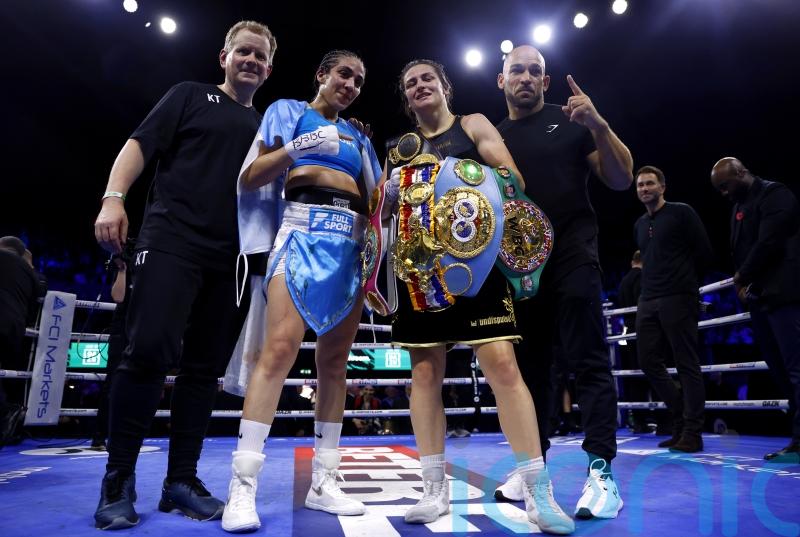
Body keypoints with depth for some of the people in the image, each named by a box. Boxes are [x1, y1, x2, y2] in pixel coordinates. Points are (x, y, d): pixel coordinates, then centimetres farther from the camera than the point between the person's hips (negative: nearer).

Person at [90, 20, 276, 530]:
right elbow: (141, 144, 3)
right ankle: (118, 479, -1)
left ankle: (182, 480, 9)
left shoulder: (266, 129, 23)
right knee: (149, 350, -16)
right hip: (173, 239, -4)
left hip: (231, 258, 4)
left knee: (205, 368, 1)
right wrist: (114, 198, -12)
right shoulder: (192, 95, 13)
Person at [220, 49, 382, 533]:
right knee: (280, 348, -20)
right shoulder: (289, 111, 13)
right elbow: (250, 179, 1)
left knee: (336, 358, 0)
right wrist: (295, 149, -14)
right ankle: (243, 486, -15)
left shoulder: (358, 136, 25)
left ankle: (323, 482, 5)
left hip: (354, 240, 5)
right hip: (306, 227, -5)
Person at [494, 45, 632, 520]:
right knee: (529, 367, 7)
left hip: (571, 257, -3)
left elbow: (621, 179, -1)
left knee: (588, 363, -6)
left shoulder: (571, 121, 6)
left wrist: (599, 125, -15)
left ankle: (601, 471, 0)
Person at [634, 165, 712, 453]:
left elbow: (704, 252, -2)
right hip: (648, 301, 7)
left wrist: (685, 282, 5)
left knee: (687, 364, -3)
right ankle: (682, 418, 21)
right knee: (649, 362, 5)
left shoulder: (682, 213, 0)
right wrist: (652, 283, 13)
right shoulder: (639, 224, 18)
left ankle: (692, 433, 5)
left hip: (678, 299, -7)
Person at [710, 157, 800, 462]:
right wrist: (743, 284, 3)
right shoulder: (739, 206, 22)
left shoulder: (775, 194, -5)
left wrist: (741, 278, -5)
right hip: (760, 297, 9)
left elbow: (769, 243, -15)